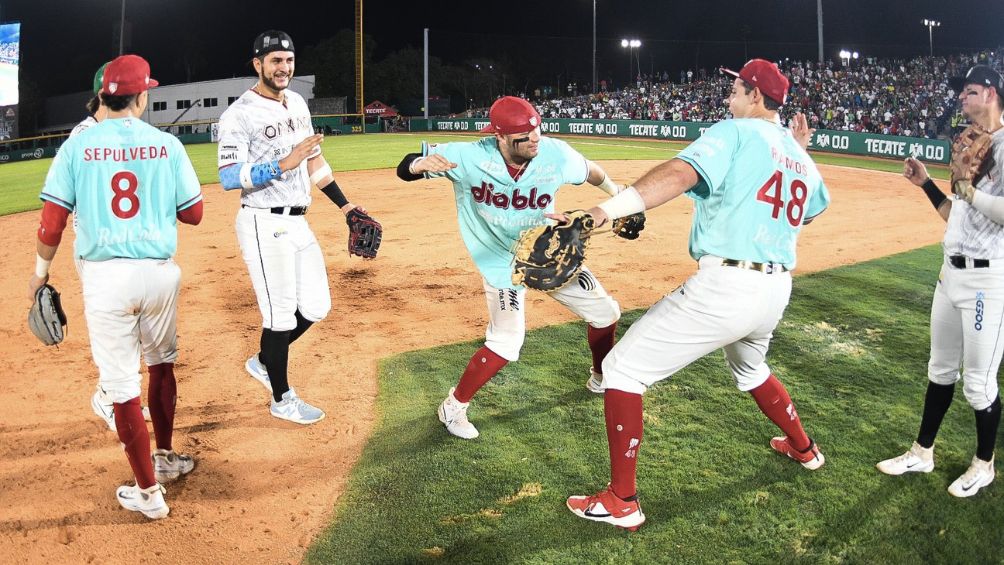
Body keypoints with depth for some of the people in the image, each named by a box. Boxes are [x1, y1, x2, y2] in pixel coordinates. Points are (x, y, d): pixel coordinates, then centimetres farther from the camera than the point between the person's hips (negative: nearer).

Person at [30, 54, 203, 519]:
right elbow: (194, 214, 3)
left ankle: (148, 491, 12)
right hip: (159, 270, 1)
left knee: (121, 381, 6)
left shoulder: (77, 146, -2)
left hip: (105, 275, -1)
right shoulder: (167, 145, -1)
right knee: (161, 363, 22)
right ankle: (164, 458, 37)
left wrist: (41, 270, 12)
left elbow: (52, 221, -3)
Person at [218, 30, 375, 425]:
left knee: (315, 308, 12)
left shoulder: (297, 103, 11)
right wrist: (282, 165, -32)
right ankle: (281, 399, 19)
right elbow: (229, 178, -21)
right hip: (264, 226, -8)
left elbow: (313, 159, 19)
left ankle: (263, 362, 34)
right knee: (281, 315, 0)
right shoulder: (240, 114, -12)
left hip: (298, 223, 8)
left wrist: (345, 205, 15)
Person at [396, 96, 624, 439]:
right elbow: (405, 170, -21)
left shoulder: (556, 155, -20)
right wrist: (421, 164, -44)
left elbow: (590, 172, 3)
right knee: (506, 343, -19)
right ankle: (454, 407, 5)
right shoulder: (469, 157, -25)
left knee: (606, 313, 11)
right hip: (502, 262, -4)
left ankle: (601, 379, 41)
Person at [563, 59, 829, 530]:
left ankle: (621, 502, 2)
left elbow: (681, 173, -27)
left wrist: (609, 208, -39)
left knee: (622, 368, -2)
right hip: (777, 290, 9)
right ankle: (802, 448, 55)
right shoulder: (799, 156, 16)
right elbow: (810, 212, 36)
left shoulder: (735, 133, -6)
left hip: (724, 287, -8)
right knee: (749, 368, 40)